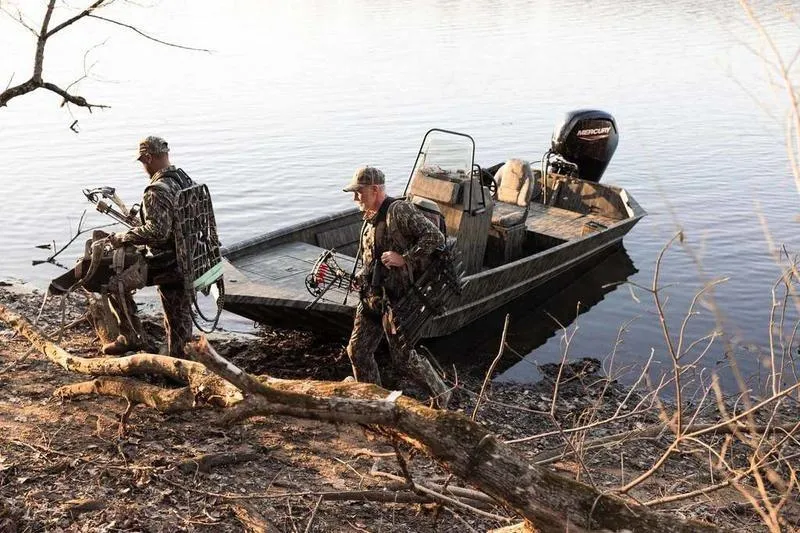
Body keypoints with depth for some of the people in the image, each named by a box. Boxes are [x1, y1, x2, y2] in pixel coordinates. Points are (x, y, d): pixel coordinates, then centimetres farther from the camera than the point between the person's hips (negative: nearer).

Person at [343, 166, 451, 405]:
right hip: (371, 296, 9)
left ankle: (440, 394, 19)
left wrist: (404, 258, -23)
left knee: (403, 354, -1)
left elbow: (435, 237, -22)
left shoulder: (399, 211, -14)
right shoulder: (370, 219, 14)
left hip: (394, 297, -9)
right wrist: (360, 278, 9)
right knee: (357, 350, 10)